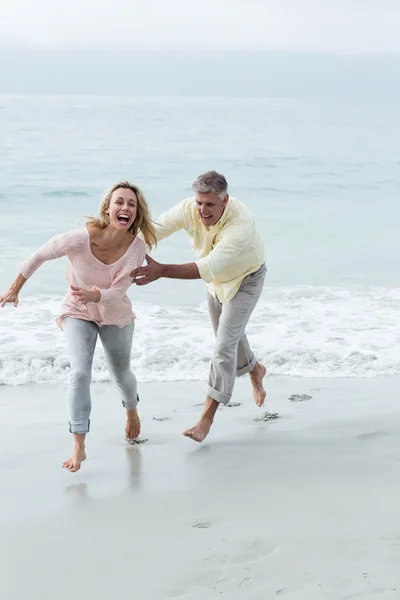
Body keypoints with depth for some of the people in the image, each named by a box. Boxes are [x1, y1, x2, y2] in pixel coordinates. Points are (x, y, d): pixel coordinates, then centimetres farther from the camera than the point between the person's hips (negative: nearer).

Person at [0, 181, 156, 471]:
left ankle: (131, 410, 54)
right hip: (77, 313, -2)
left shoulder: (137, 248, -26)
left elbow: (117, 292, -24)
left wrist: (93, 295, -45)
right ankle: (79, 447, -13)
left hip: (116, 316, 2)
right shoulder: (80, 239, -32)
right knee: (80, 373, -20)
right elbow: (39, 257, -16)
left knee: (122, 374, 19)